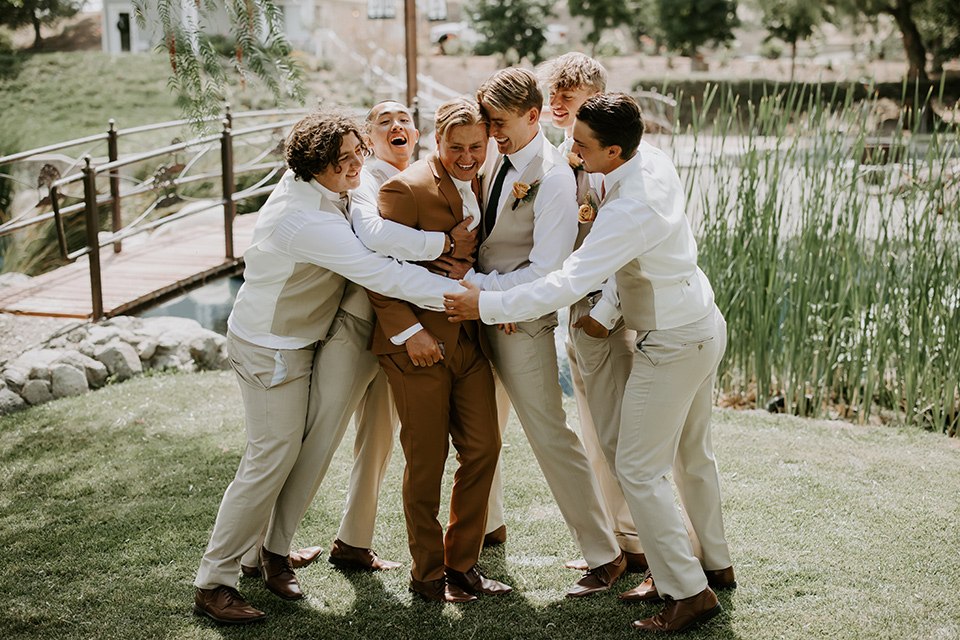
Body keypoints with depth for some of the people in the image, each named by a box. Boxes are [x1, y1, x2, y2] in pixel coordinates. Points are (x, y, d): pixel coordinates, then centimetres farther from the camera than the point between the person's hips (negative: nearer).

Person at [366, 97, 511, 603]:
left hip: (470, 342, 7)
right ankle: (427, 574, 20)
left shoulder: (478, 186, 11)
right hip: (419, 348, -7)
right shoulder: (406, 189, -12)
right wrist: (409, 331, -20)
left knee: (483, 450, 7)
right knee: (427, 461, 2)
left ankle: (463, 563, 24)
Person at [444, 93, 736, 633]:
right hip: (705, 324, 10)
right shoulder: (653, 158, -5)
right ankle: (717, 564, 38)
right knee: (693, 455, 22)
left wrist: (488, 305, -25)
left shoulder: (630, 210, -32)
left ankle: (689, 592, 6)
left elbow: (568, 284, -33)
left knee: (640, 470, -1)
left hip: (673, 345, -10)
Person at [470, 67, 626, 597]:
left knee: (550, 436, -3)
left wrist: (476, 286, -21)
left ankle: (605, 556, 9)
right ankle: (489, 523, 39)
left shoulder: (553, 178, -18)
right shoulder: (493, 156, 4)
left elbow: (545, 273, -21)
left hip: (521, 322, -7)